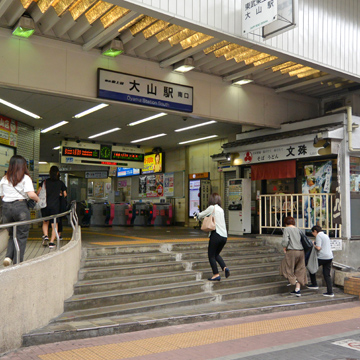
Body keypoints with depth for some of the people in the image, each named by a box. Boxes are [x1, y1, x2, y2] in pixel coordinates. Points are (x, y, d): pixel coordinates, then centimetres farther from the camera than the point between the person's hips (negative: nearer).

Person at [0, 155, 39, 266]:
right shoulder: (25, 178, -6)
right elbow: (31, 194, -16)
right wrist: (37, 199, 3)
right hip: (20, 207, -5)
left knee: (12, 235, 21)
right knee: (21, 236, 6)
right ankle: (17, 263, 8)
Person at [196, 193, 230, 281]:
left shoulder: (212, 208, -3)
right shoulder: (221, 209, 16)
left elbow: (200, 216, 5)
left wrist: (198, 215, 26)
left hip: (216, 234, -7)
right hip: (224, 235, 7)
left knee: (211, 255, 5)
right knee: (216, 254, 22)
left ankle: (216, 274, 3)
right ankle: (225, 267, 3)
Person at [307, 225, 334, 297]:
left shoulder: (318, 236, -8)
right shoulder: (326, 235, 19)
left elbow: (318, 248, -17)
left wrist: (313, 245, 1)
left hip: (322, 257, -8)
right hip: (330, 257, 8)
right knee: (327, 275, 9)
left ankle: (314, 285, 18)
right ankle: (330, 292, 6)